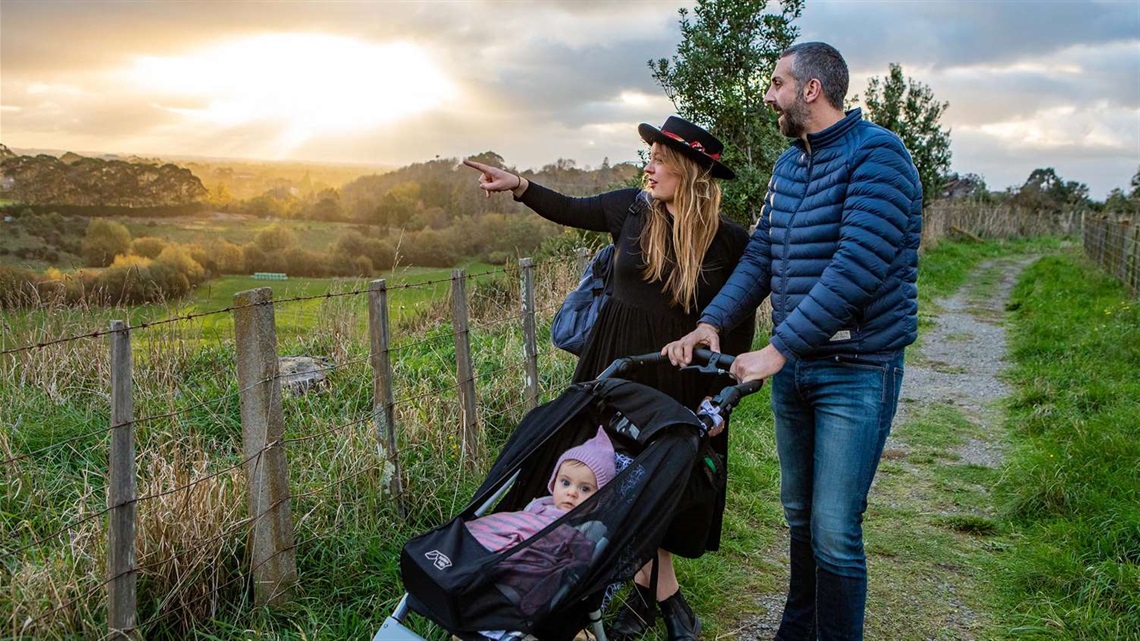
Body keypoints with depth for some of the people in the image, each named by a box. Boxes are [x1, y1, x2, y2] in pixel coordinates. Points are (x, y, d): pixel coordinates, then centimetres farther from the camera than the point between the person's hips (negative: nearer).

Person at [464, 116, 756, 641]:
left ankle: (645, 589, 24)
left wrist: (720, 395, -7)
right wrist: (519, 186, 3)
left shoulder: (730, 241, -9)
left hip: (685, 376, -2)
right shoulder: (631, 209, -3)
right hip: (620, 364, 2)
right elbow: (571, 211, 13)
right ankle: (663, 591, 18)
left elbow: (740, 322, -5)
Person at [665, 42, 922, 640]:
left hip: (855, 371, -8)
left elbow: (857, 268, -25)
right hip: (791, 364, 8)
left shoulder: (877, 154, -15)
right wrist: (710, 323, -4)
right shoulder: (788, 164, 11)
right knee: (798, 513, 19)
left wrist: (778, 349, -25)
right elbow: (760, 257, 11)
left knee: (833, 531, -5)